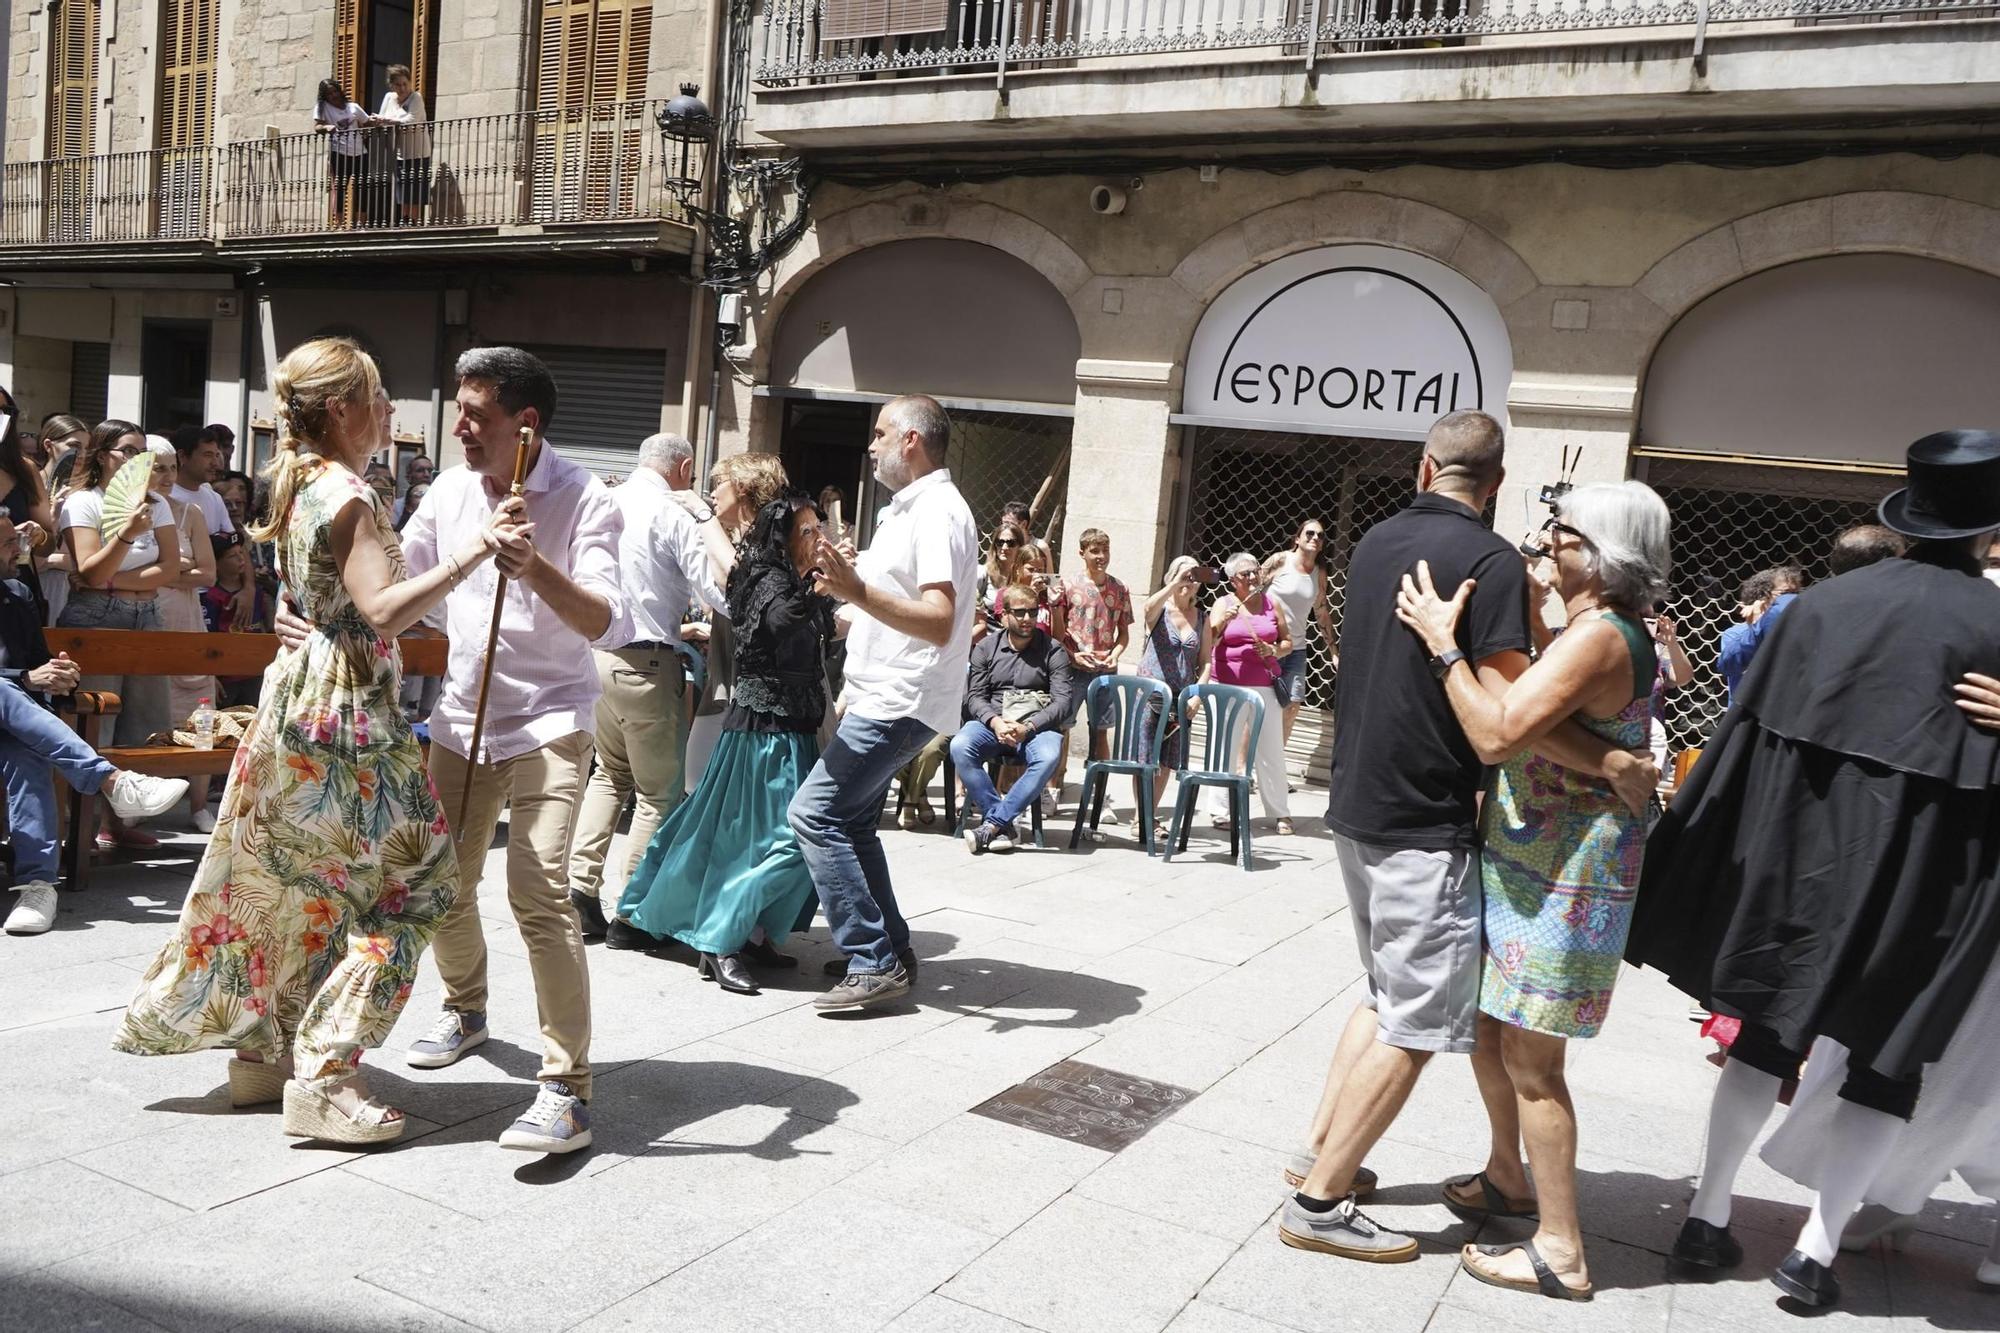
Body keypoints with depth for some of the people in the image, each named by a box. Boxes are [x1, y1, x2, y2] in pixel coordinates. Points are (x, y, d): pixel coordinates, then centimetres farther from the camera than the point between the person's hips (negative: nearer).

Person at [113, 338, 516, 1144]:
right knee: (401, 888, -3)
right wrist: (473, 551, -34)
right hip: (345, 710, -10)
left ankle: (263, 1051, 28)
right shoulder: (347, 494, -17)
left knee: (301, 885, 17)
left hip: (305, 691, 10)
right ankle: (323, 1079, -1)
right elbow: (384, 610, -28)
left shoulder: (305, 484, 12)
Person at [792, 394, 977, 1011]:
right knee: (851, 821, 13)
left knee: (815, 814, -13)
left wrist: (859, 592, -38)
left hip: (899, 703, -11)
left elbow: (939, 623, -28)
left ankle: (875, 963, -9)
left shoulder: (938, 513, -16)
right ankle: (890, 952, 21)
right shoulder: (909, 509, 17)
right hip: (879, 697, 11)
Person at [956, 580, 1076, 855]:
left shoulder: (1053, 650, 5)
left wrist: (1027, 727, -18)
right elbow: (975, 696, 5)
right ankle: (1005, 825, -27)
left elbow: (1065, 701, -4)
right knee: (960, 747, -30)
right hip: (991, 723, 2)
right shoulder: (986, 647, 11)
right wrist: (995, 722, -17)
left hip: (1037, 726, -1)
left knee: (1049, 757, -36)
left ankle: (992, 824, -30)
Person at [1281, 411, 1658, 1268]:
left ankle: (1320, 1151, 25)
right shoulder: (1490, 560, -14)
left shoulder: (1374, 545, 8)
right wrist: (1614, 764, -13)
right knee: (1417, 1023, 1)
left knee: (1389, 995, 22)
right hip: (1427, 825, -8)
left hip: (1356, 807, 8)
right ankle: (1320, 1200, 4)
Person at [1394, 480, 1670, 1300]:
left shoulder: (1599, 637, -20)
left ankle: (1561, 1254, 13)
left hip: (1562, 883, -10)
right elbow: (1516, 727, 13)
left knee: (1531, 1061, -1)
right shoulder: (1594, 632, 11)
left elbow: (1498, 734, -29)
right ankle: (1508, 1179, 41)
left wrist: (1442, 642, -22)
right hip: (1522, 865, 10)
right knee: (1484, 1024, 21)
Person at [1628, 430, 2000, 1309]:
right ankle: (1816, 1251, 12)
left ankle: (1707, 1219, 18)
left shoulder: (1825, 601, 1)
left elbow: (1747, 733, 1)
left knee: (1767, 1033, 16)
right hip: (1912, 872, -3)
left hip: (1798, 847, 3)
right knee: (1889, 1061, 13)